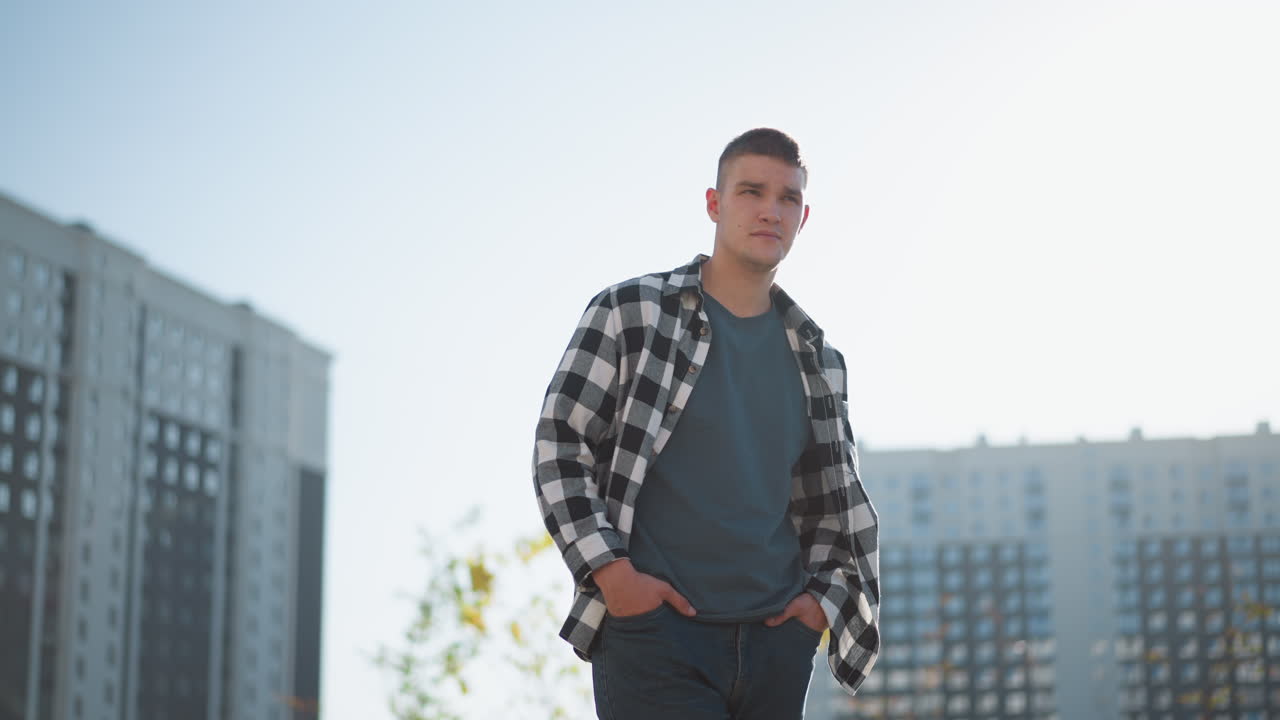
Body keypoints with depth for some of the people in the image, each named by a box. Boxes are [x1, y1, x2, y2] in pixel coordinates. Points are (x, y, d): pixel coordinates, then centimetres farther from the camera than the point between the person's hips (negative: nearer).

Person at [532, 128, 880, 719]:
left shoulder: (816, 359, 14)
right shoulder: (631, 314, 1)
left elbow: (835, 496, 23)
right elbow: (558, 446, -2)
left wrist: (824, 593, 8)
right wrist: (610, 571, -11)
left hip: (776, 641, 5)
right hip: (653, 629, -5)